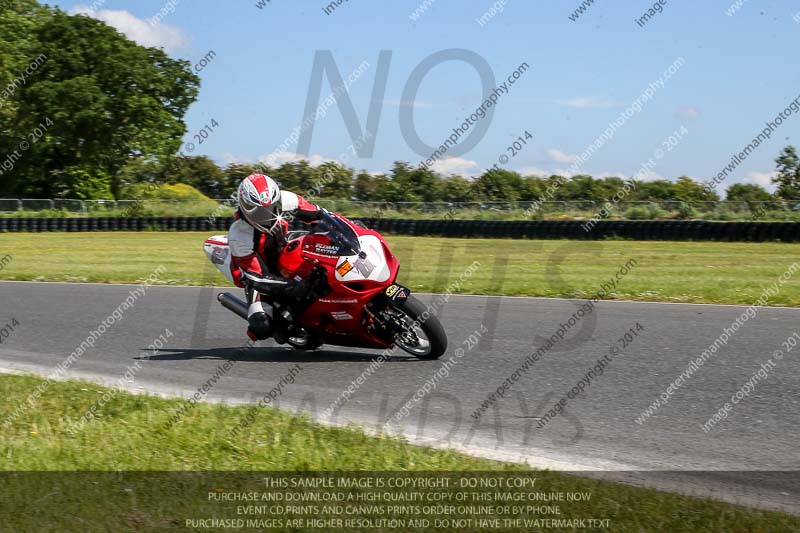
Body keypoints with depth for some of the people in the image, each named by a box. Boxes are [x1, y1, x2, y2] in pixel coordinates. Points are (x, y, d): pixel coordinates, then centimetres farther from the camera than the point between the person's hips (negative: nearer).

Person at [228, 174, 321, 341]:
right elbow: (257, 278, -31)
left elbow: (315, 213, 0)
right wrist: (295, 287, -41)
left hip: (285, 256, 6)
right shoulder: (238, 235, -34)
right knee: (262, 327, -23)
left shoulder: (284, 200, -23)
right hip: (257, 273, -5)